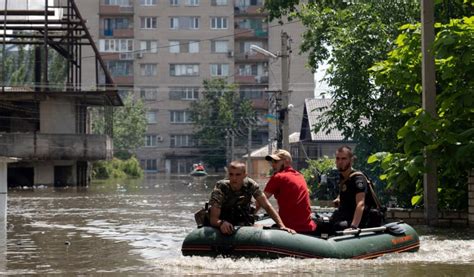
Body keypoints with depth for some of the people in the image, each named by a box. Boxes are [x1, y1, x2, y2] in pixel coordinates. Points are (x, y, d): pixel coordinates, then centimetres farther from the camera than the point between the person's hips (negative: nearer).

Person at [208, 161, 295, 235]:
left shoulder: (250, 185, -12)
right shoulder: (220, 188, -20)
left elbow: (267, 206, -11)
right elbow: (213, 218, -25)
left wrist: (282, 226, -23)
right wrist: (221, 223, -49)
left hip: (245, 226, 3)